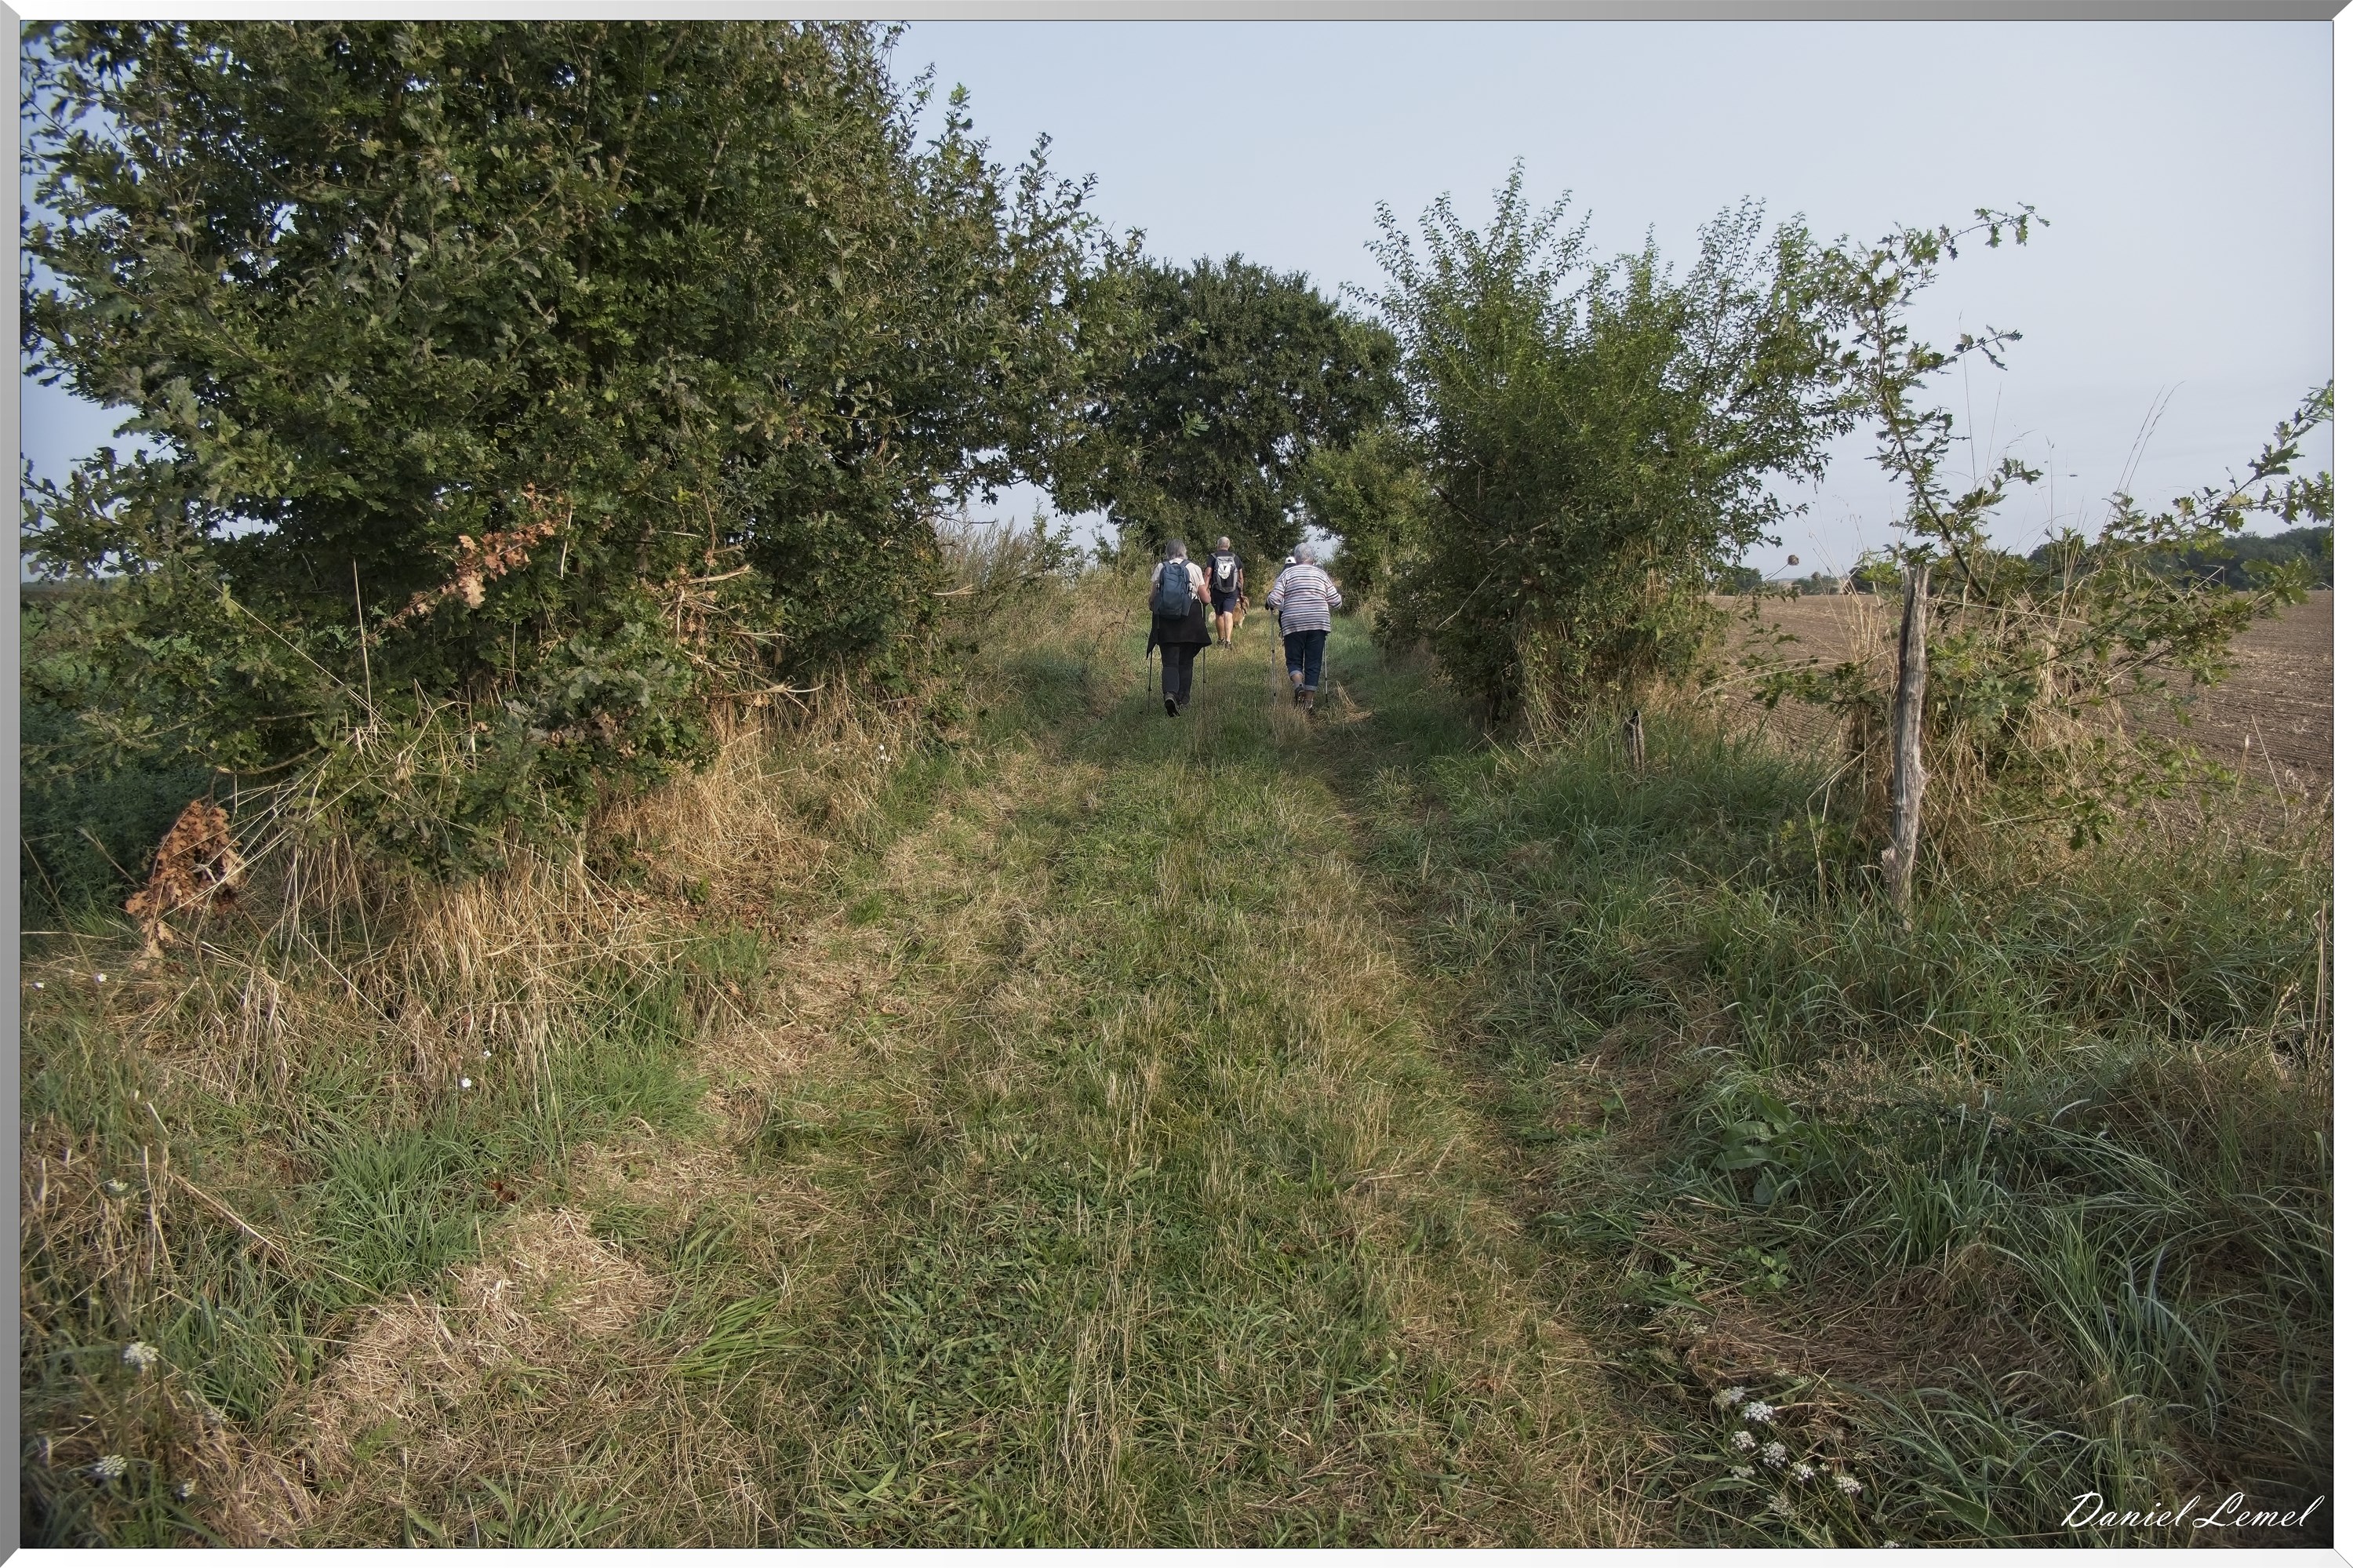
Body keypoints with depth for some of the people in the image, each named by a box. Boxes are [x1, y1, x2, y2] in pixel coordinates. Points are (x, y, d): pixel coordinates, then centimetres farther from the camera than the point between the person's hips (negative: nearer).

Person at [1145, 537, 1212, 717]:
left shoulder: (1160, 569, 2)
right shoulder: (1193, 569, 0)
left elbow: (1152, 598, -1)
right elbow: (1205, 599, 1)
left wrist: (1154, 608, 21)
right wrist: (1206, 587, 23)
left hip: (1165, 621, 0)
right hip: (1190, 622, 0)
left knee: (1169, 662, 0)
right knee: (1185, 662, 12)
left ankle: (1169, 693, -25)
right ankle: (1182, 700, 15)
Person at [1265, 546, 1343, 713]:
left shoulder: (1287, 573, 4)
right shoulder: (1321, 574, 10)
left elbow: (1274, 601, -5)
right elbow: (1336, 602, 9)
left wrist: (1269, 598, 17)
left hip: (1293, 623, -1)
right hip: (1318, 623, 1)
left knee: (1293, 660, 10)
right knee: (1314, 663, 6)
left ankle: (1298, 684, -18)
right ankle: (1309, 701, 5)